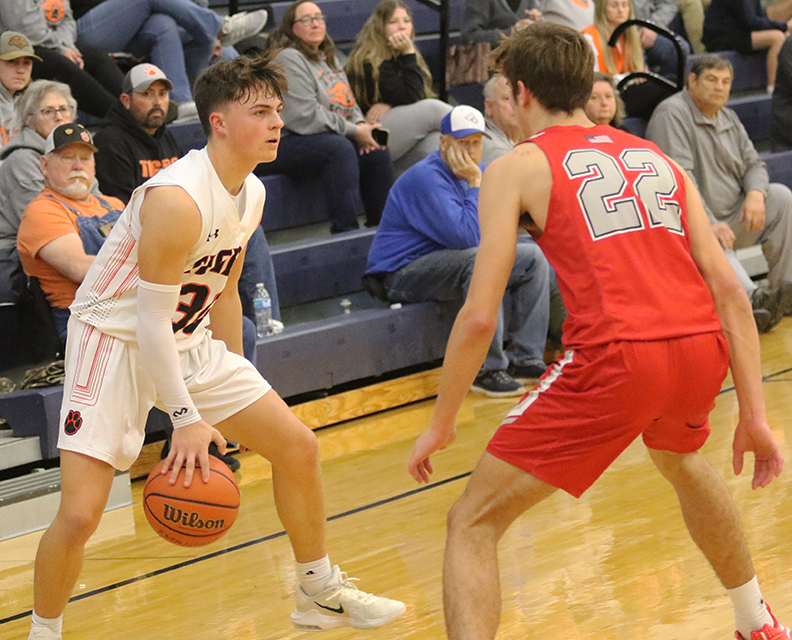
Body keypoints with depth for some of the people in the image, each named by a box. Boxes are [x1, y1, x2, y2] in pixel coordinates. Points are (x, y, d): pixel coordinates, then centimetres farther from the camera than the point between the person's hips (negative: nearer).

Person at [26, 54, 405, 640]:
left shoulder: (252, 195, 1)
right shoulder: (177, 198, -27)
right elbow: (151, 319, -27)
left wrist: (235, 385, 18)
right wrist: (185, 418, -29)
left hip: (188, 342, 8)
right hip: (117, 339, -8)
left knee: (298, 446, 7)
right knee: (80, 514, -18)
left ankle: (321, 593, 25)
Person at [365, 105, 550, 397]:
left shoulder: (475, 172, 6)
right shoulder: (427, 177, -23)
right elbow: (467, 238, -29)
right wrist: (475, 186, -22)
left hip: (455, 258, 10)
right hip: (403, 273, -9)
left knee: (533, 257, 3)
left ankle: (523, 358, 1)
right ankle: (487, 370, -31)